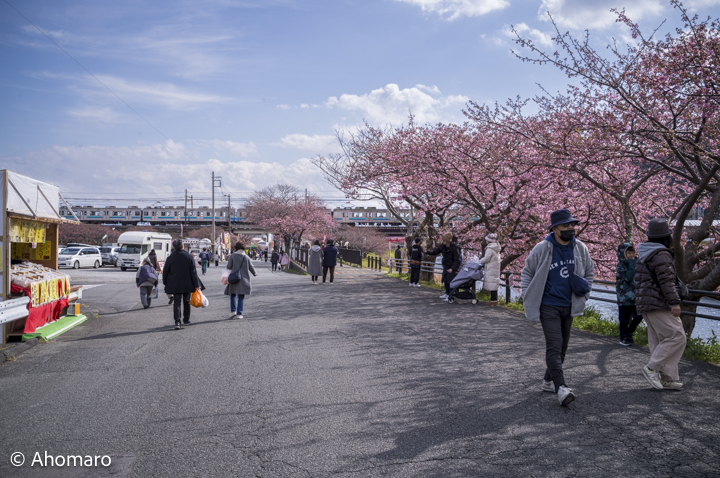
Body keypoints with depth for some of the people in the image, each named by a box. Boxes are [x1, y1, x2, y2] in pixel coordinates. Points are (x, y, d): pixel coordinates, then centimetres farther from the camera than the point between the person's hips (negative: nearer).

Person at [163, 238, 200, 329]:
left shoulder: (170, 258, -5)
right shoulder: (189, 257, -5)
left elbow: (165, 272, 4)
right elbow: (193, 272, -5)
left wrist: (165, 282, 19)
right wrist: (196, 284, 0)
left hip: (175, 285, -1)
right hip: (187, 284, 1)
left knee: (176, 303, -2)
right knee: (186, 302, 17)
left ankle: (177, 322, -16)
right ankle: (186, 320, 28)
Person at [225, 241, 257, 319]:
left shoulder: (232, 256, -4)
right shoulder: (246, 257, 1)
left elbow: (229, 267, -8)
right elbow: (251, 268, 8)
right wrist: (255, 274, 27)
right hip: (244, 279, 1)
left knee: (233, 295, 15)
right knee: (241, 297, 5)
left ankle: (233, 311, 2)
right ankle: (239, 314, 1)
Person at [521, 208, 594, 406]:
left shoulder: (580, 249, 2)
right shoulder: (542, 249, -11)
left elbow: (589, 271, 19)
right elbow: (527, 272, 1)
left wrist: (584, 293, 8)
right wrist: (528, 298, -4)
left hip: (569, 306, 6)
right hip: (548, 306, -5)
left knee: (562, 347, 13)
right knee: (554, 345, -14)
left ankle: (548, 380, 27)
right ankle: (561, 387, -18)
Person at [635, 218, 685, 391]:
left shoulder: (645, 255, 18)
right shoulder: (661, 255, -12)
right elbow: (666, 280, -21)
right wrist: (675, 302, -24)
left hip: (646, 305, 10)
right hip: (658, 305, -10)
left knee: (659, 342, 8)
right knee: (676, 337, -8)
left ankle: (668, 379, 10)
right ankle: (652, 367, -8)